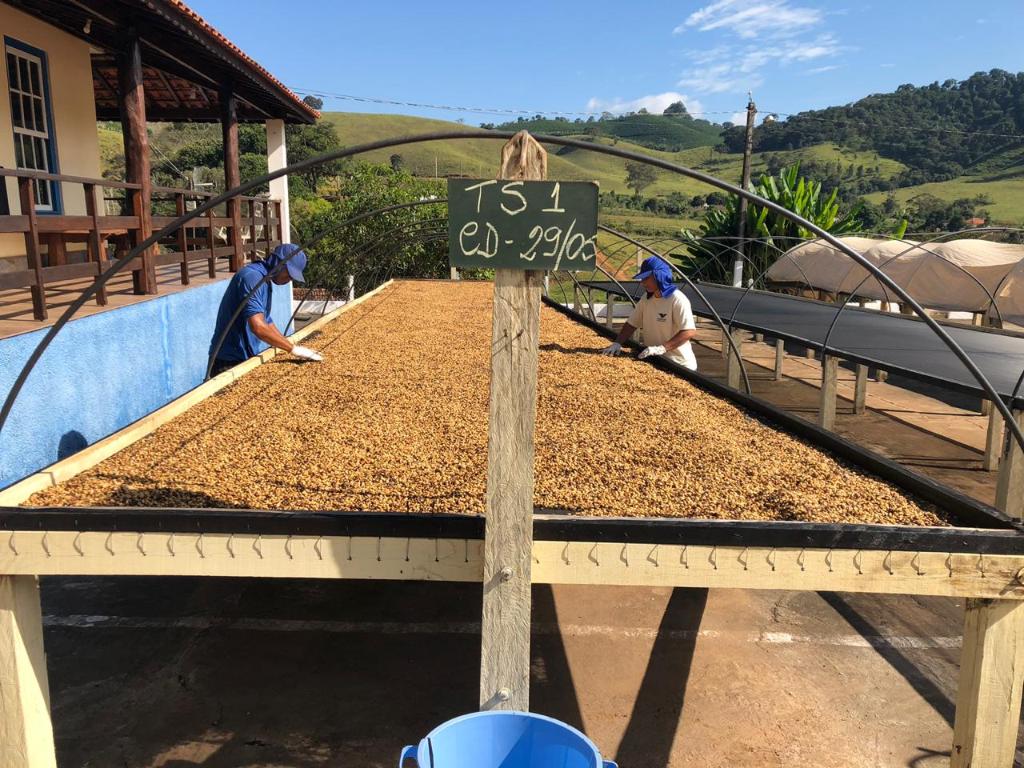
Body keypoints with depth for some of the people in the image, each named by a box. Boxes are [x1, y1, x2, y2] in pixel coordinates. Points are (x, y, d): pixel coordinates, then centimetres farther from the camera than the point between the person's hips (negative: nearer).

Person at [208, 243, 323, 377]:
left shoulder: (264, 281, 12)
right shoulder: (252, 277, -19)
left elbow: (266, 321, 20)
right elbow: (258, 326, -29)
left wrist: (290, 347, 13)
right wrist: (294, 349, -25)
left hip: (248, 357, 9)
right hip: (231, 362, -9)